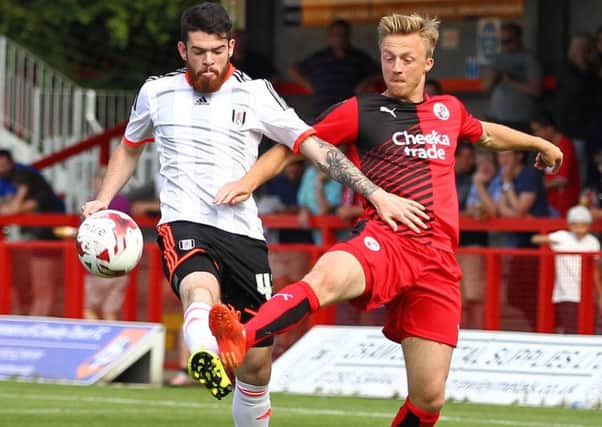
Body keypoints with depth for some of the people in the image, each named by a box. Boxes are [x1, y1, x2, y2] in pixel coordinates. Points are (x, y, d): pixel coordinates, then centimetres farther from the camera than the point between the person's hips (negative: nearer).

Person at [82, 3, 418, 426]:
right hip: (184, 227, -2)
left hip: (243, 233, 2)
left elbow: (317, 148, 1)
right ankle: (205, 358, -71)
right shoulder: (157, 93, 11)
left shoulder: (255, 94, 5)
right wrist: (102, 201, 16)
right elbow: (129, 149, 30)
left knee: (257, 363, 3)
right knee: (202, 291, -39)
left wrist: (377, 193, -7)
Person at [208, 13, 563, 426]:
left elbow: (487, 134, 41)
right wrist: (250, 179, -6)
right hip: (386, 241, -5)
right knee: (327, 276, -41)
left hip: (438, 260, 5)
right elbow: (298, 144, 10)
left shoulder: (449, 110, 20)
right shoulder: (361, 111, 7)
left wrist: (540, 143, 58)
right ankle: (241, 340, -64)